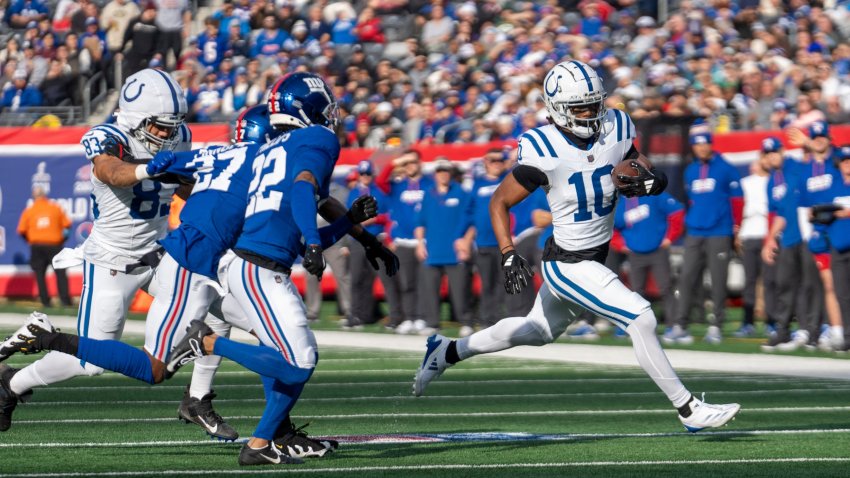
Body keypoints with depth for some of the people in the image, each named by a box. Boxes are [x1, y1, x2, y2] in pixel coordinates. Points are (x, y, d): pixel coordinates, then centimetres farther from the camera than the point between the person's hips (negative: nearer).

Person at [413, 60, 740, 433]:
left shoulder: (615, 130, -7)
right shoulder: (544, 151, -22)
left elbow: (657, 179, 5)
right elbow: (499, 202, -11)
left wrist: (645, 181, -18)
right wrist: (508, 256, -20)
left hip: (597, 256, 8)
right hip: (568, 265, -8)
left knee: (540, 331, 25)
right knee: (641, 319, -15)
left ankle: (448, 352, 43)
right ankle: (687, 409, -3)